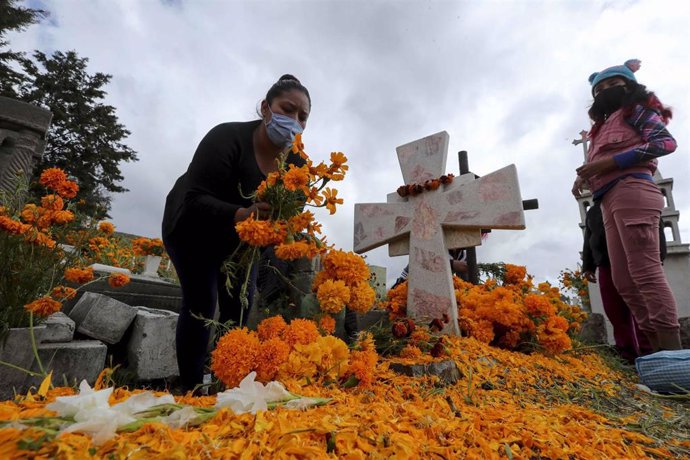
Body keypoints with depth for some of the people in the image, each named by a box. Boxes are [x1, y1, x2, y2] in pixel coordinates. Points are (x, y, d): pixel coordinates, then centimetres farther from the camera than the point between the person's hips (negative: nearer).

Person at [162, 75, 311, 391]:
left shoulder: (296, 163, -13)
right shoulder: (227, 138, -28)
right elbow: (195, 201, -34)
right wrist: (241, 214, -50)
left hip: (238, 239, 5)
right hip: (192, 230, -4)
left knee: (239, 307, 0)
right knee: (201, 304, -10)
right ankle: (191, 391, 5)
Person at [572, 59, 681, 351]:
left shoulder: (636, 108, 11)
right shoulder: (603, 126, 32)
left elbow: (665, 142, -7)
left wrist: (608, 162, -13)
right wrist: (585, 176, 3)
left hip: (631, 191, -8)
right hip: (610, 201, 8)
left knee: (645, 272, -15)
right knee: (624, 280, 0)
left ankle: (674, 351, -13)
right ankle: (658, 349, 1)